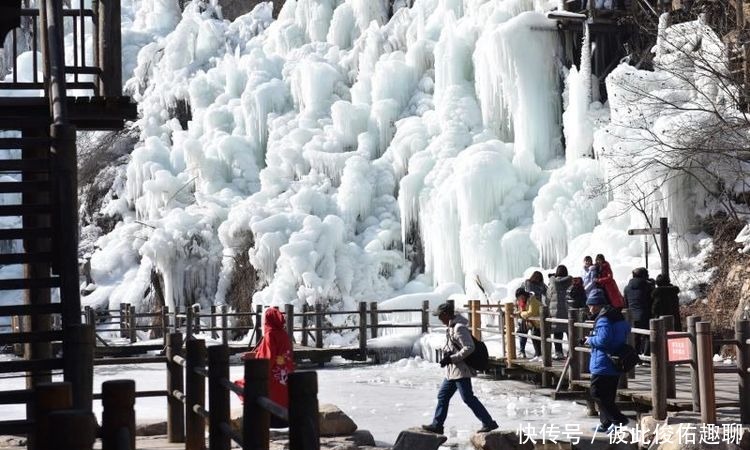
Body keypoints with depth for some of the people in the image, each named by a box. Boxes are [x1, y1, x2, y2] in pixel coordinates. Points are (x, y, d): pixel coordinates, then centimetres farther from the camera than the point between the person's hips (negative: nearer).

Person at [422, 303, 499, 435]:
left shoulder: (459, 328, -19)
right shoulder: (451, 327, 13)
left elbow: (469, 347, -24)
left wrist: (451, 358, -21)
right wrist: (447, 356, 7)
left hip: (461, 371, -10)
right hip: (452, 371, 10)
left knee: (468, 398, -6)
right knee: (443, 396, 13)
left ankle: (489, 423, 0)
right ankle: (437, 424, 20)